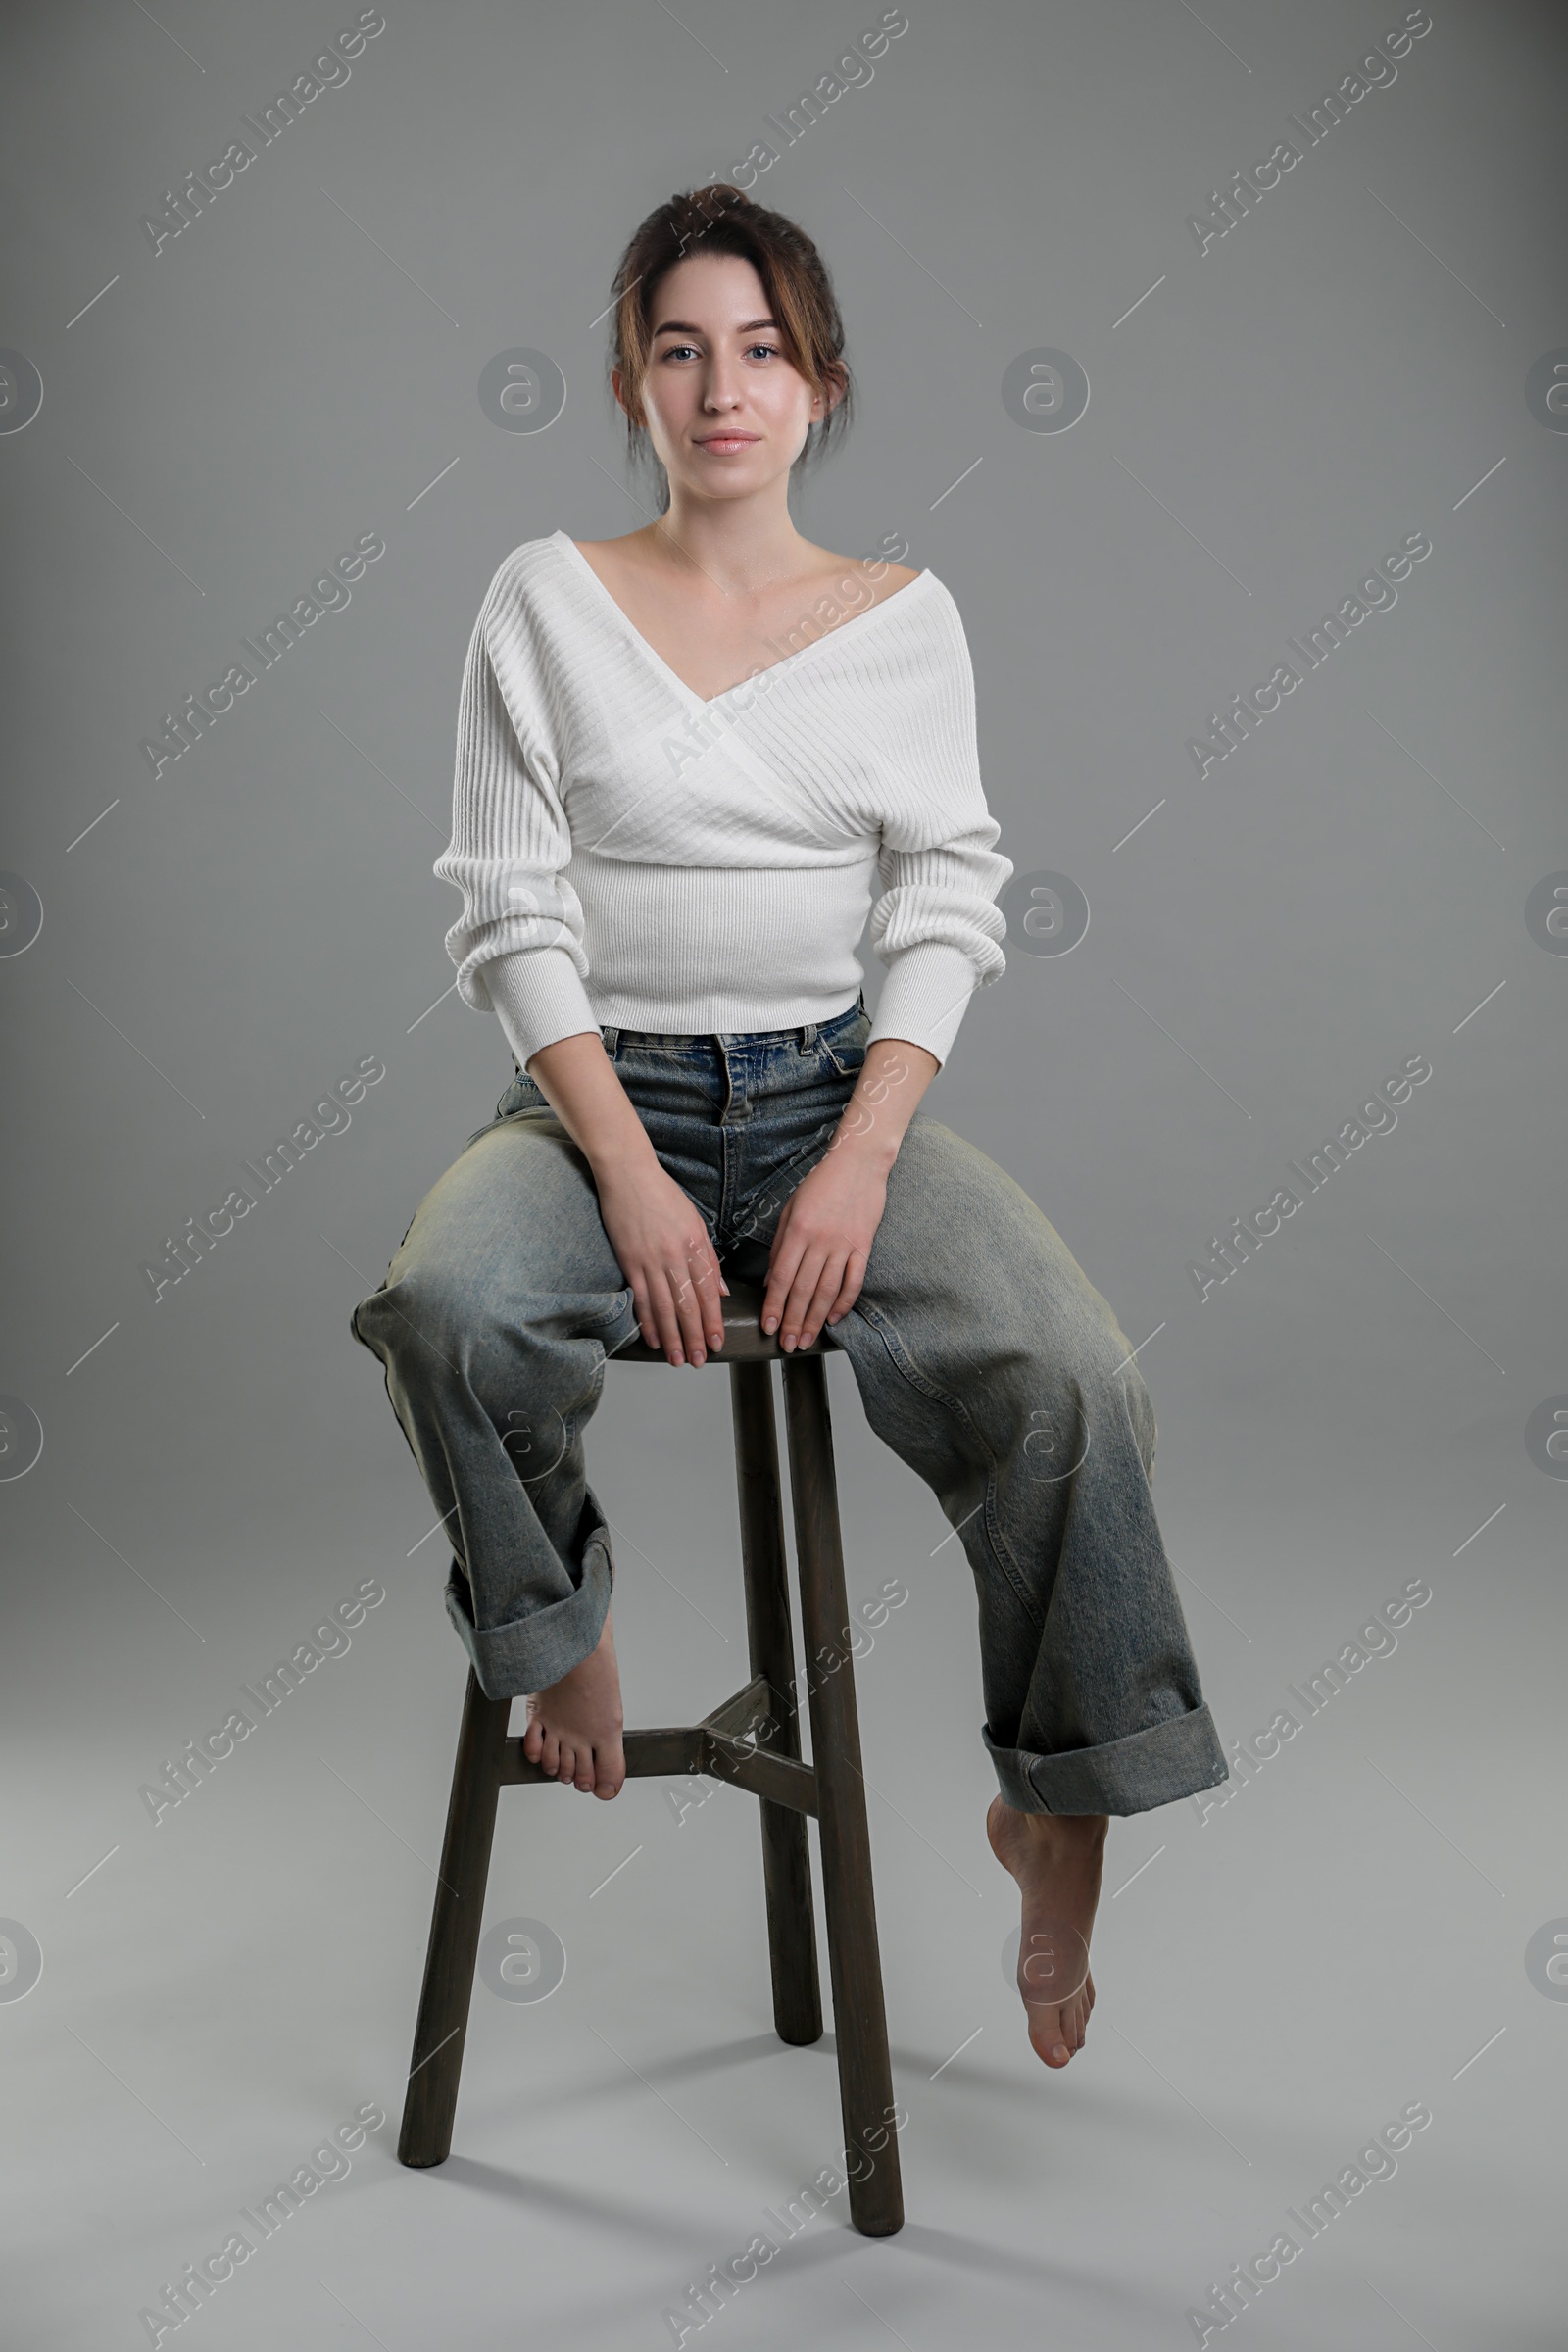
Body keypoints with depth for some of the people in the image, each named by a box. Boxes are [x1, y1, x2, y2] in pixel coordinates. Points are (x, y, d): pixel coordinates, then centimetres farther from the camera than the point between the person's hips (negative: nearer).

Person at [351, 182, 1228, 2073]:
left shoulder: (908, 617, 8)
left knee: (1069, 1382, -25)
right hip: (600, 1086, 0)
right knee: (446, 1314, -33)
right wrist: (633, 1175, -15)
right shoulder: (546, 599, 4)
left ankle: (1059, 1810, -1)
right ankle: (561, 1634, -1)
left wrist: (861, 1162, -13)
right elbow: (512, 919, -2)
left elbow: (947, 917, 3)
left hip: (839, 1084, 1)